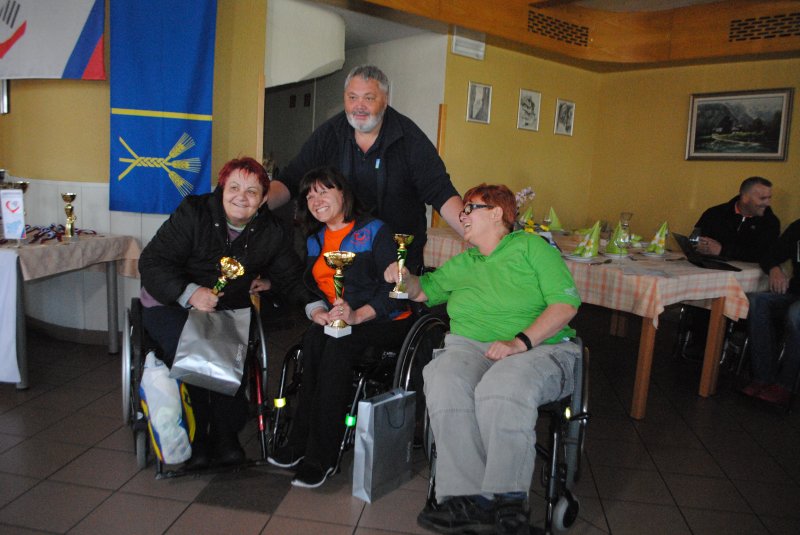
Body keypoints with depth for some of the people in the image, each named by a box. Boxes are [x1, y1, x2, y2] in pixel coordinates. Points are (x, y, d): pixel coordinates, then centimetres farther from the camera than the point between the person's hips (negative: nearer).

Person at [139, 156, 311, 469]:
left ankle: (225, 436, -7)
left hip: (229, 311, 2)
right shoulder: (193, 213, -9)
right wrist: (189, 293, -29)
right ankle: (196, 438, -9)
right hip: (170, 305, -2)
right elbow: (152, 262, -13)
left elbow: (294, 277, 6)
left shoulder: (270, 233, 2)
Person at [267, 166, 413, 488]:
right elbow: (308, 286, 10)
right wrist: (315, 310, -14)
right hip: (336, 323, 5)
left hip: (386, 322, -5)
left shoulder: (374, 231, -2)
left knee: (337, 344, -32)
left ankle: (320, 456, -26)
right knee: (314, 338, -28)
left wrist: (358, 314, -26)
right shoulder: (315, 240, 18)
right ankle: (302, 443, -23)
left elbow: (395, 287, -12)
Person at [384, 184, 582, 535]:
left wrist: (520, 341, -15)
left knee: (503, 386, -38)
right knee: (444, 381, -31)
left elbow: (566, 304, -2)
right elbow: (423, 291, 34)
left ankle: (508, 503, -31)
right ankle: (467, 498, -32)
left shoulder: (530, 247, 9)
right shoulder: (462, 264, 26)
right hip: (470, 347, 4)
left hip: (539, 348, -3)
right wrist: (405, 277, 10)